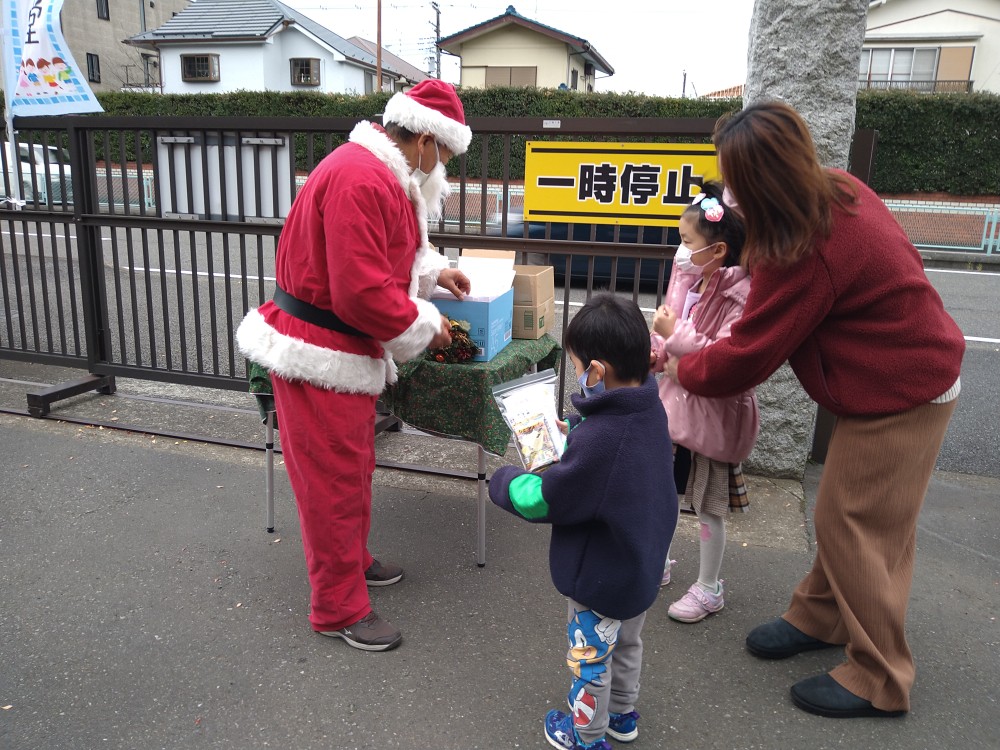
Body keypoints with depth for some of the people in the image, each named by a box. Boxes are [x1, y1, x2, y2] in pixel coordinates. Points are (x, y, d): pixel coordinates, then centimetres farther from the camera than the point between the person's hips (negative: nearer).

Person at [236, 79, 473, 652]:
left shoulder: (380, 175, 11)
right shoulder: (360, 180, -25)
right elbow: (362, 293, -29)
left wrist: (432, 271, 14)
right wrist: (424, 325, -15)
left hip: (346, 349, 10)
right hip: (320, 356, -10)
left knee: (355, 469, 23)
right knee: (336, 480, 2)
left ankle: (353, 560, 43)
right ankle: (339, 609, 19)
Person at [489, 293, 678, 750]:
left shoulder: (599, 439, -37)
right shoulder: (649, 411, -9)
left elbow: (545, 501, -26)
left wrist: (503, 480, -9)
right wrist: (568, 435, 0)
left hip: (600, 580, -8)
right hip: (641, 569, 9)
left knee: (590, 659, 17)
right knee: (627, 644, 30)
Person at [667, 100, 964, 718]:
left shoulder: (805, 256, -30)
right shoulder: (839, 188, -4)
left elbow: (746, 358, -21)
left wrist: (682, 369, -4)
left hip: (899, 396, -9)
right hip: (915, 366, 9)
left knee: (852, 525, 2)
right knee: (849, 515, 18)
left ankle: (879, 680, 19)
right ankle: (819, 617, 36)